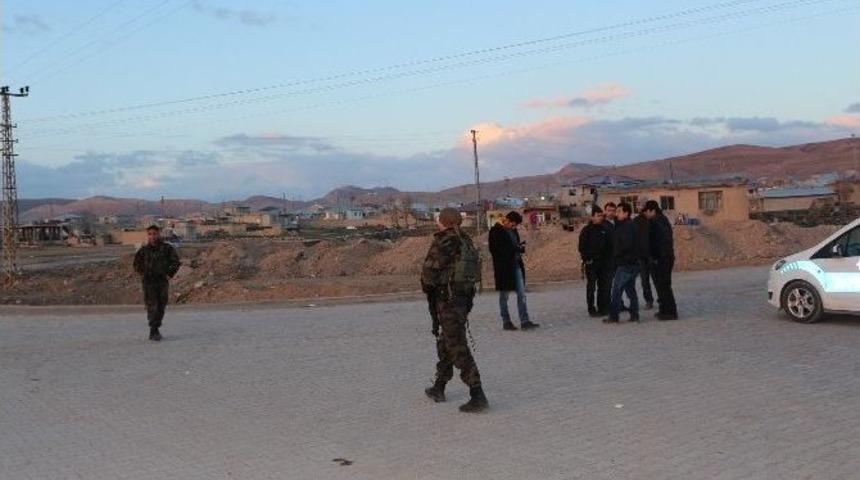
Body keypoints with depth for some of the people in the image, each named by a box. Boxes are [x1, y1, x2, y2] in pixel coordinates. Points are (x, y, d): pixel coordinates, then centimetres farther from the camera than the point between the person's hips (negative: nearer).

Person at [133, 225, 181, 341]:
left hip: (162, 281, 1)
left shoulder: (167, 248, 0)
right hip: (148, 282, -1)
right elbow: (137, 263, 17)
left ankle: (155, 329, 22)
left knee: (161, 306, 8)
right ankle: (154, 331, -12)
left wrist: (170, 274, -1)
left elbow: (176, 262, 5)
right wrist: (142, 274, 8)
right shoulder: (143, 250, 2)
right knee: (152, 305, -12)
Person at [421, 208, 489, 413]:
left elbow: (429, 272, -15)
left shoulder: (443, 243, -15)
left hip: (447, 301, -9)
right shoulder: (466, 242, 8)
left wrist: (428, 288, 6)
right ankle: (439, 388, 34)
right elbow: (477, 267, 14)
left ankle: (477, 396, -12)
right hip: (465, 297, 9)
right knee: (444, 343, 22)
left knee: (458, 349, -8)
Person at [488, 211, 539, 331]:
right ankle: (506, 322, 12)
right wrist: (514, 248, -18)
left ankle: (525, 321, 2)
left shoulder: (513, 230, 13)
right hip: (503, 267, -7)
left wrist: (521, 247, -1)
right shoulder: (495, 231, -10)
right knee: (504, 296, 4)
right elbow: (494, 249, -16)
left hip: (516, 266, 7)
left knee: (521, 295, 2)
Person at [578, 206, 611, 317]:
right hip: (591, 262, -5)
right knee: (591, 286, -1)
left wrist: (608, 257, 6)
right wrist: (586, 259, -14)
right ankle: (591, 309, 3)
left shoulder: (604, 229, 11)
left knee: (604, 285, 8)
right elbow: (582, 247, -6)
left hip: (603, 262, 5)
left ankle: (603, 307, 18)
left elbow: (609, 245, 16)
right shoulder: (586, 230, -4)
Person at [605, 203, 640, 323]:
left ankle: (614, 316, -4)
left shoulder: (627, 226, -15)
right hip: (632, 263, 10)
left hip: (625, 264, -10)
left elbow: (627, 244, -24)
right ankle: (634, 315, 16)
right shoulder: (624, 225, 16)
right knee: (630, 289, 13)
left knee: (617, 289, -6)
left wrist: (616, 255, -13)